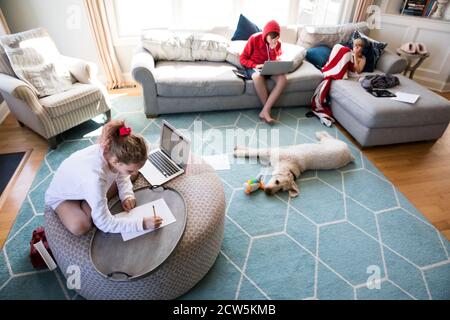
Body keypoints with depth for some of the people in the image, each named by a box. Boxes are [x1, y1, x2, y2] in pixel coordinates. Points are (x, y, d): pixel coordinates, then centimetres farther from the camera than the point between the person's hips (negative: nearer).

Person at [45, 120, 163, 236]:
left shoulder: (112, 151, -28)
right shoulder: (95, 178, -46)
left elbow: (121, 175, -2)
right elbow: (104, 223, -37)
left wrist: (127, 195, -18)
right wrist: (142, 224, -37)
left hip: (87, 187, 6)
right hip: (61, 196, -6)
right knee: (79, 227, -30)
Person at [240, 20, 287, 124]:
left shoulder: (277, 44, -1)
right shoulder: (254, 39, -13)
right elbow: (243, 59, -9)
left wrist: (273, 48, -21)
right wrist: (255, 65, -24)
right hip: (253, 67, -3)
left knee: (282, 79, -29)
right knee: (258, 76, -42)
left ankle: (265, 111, -30)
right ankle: (267, 109, -25)